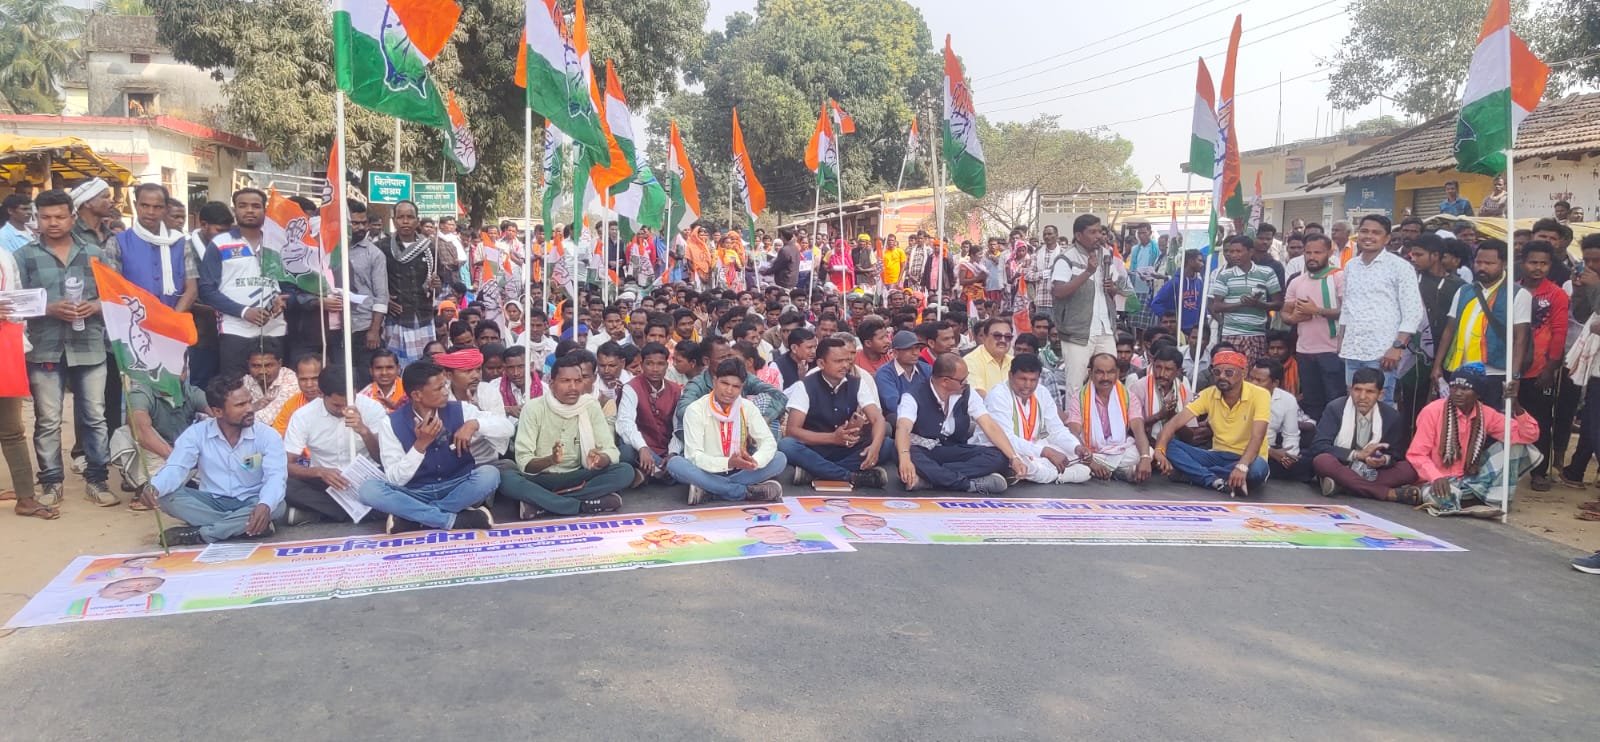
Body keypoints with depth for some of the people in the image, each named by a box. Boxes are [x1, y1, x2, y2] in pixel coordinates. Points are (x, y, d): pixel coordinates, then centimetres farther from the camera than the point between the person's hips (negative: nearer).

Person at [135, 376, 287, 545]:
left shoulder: (267, 435, -10)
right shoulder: (196, 433, -4)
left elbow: (276, 476, -21)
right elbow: (176, 468, -13)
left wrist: (265, 505, -44)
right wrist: (153, 487, -38)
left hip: (251, 503, -1)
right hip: (211, 503, 2)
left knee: (276, 506, -34)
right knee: (166, 496, -23)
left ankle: (198, 534, -26)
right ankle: (241, 525, -25)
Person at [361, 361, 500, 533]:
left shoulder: (461, 410, -4)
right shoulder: (391, 424, -8)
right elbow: (395, 479, -12)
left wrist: (474, 423, -20)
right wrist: (420, 444, -25)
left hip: (458, 489, 1)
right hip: (416, 494, -1)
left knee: (489, 474, -30)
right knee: (368, 490, -27)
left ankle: (413, 518, -23)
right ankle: (454, 519, -29)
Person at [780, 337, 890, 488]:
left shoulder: (857, 384, 0)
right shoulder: (805, 386, -9)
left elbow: (878, 419, -10)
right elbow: (791, 430, -17)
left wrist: (875, 446, -33)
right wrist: (832, 437, -28)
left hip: (847, 450, 3)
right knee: (786, 445, -34)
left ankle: (814, 472, -27)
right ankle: (854, 477, -32)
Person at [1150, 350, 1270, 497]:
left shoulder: (1259, 395, -14)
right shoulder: (1208, 394, -3)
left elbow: (1257, 437, -27)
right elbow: (1176, 422, -11)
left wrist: (1242, 466, -46)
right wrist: (1159, 450, -30)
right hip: (1218, 455, 4)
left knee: (1257, 468, -40)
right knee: (1170, 446, -18)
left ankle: (1193, 473, -25)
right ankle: (1219, 481, -32)